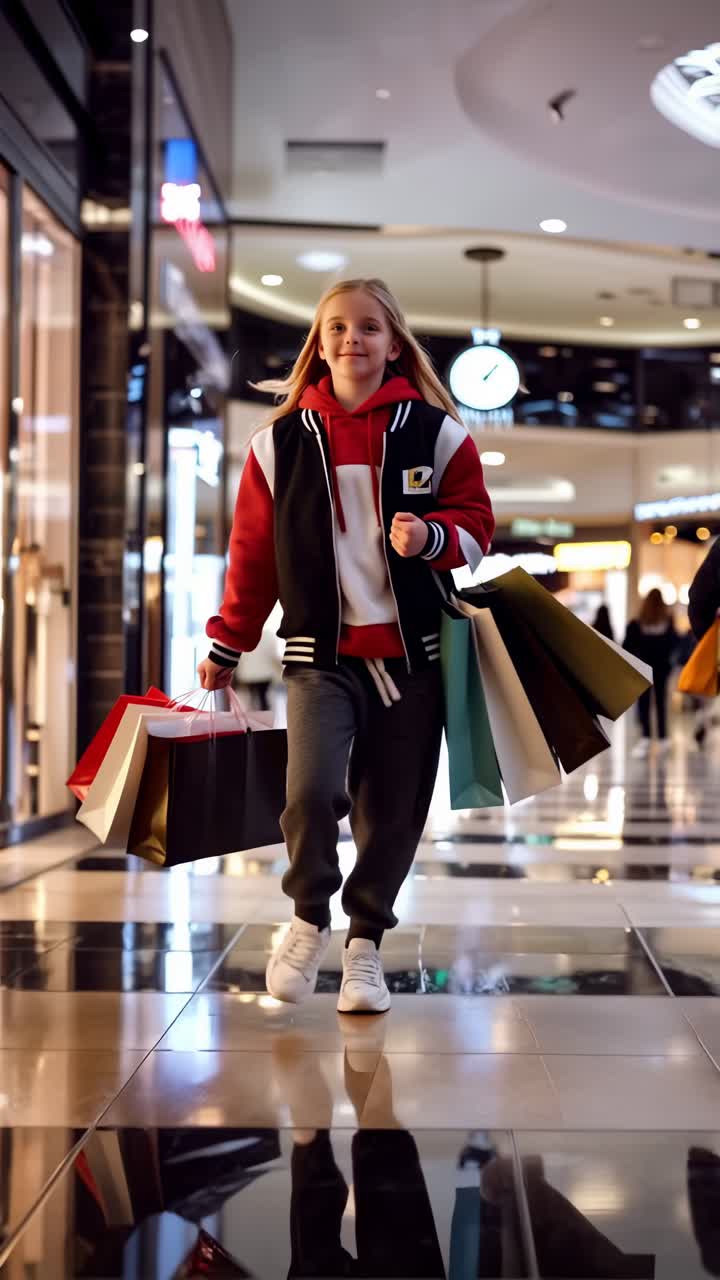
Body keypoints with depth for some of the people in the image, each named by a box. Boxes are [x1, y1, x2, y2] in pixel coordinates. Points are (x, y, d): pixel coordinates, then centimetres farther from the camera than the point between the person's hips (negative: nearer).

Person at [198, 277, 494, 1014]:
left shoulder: (434, 430, 3)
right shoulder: (282, 439, 4)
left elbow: (475, 525, 5)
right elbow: (253, 549, 8)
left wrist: (431, 535, -17)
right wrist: (227, 646, 10)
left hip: (411, 651, 1)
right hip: (321, 653, -1)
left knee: (392, 809, 4)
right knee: (311, 789, -20)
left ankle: (365, 942, 25)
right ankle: (309, 919, 7)